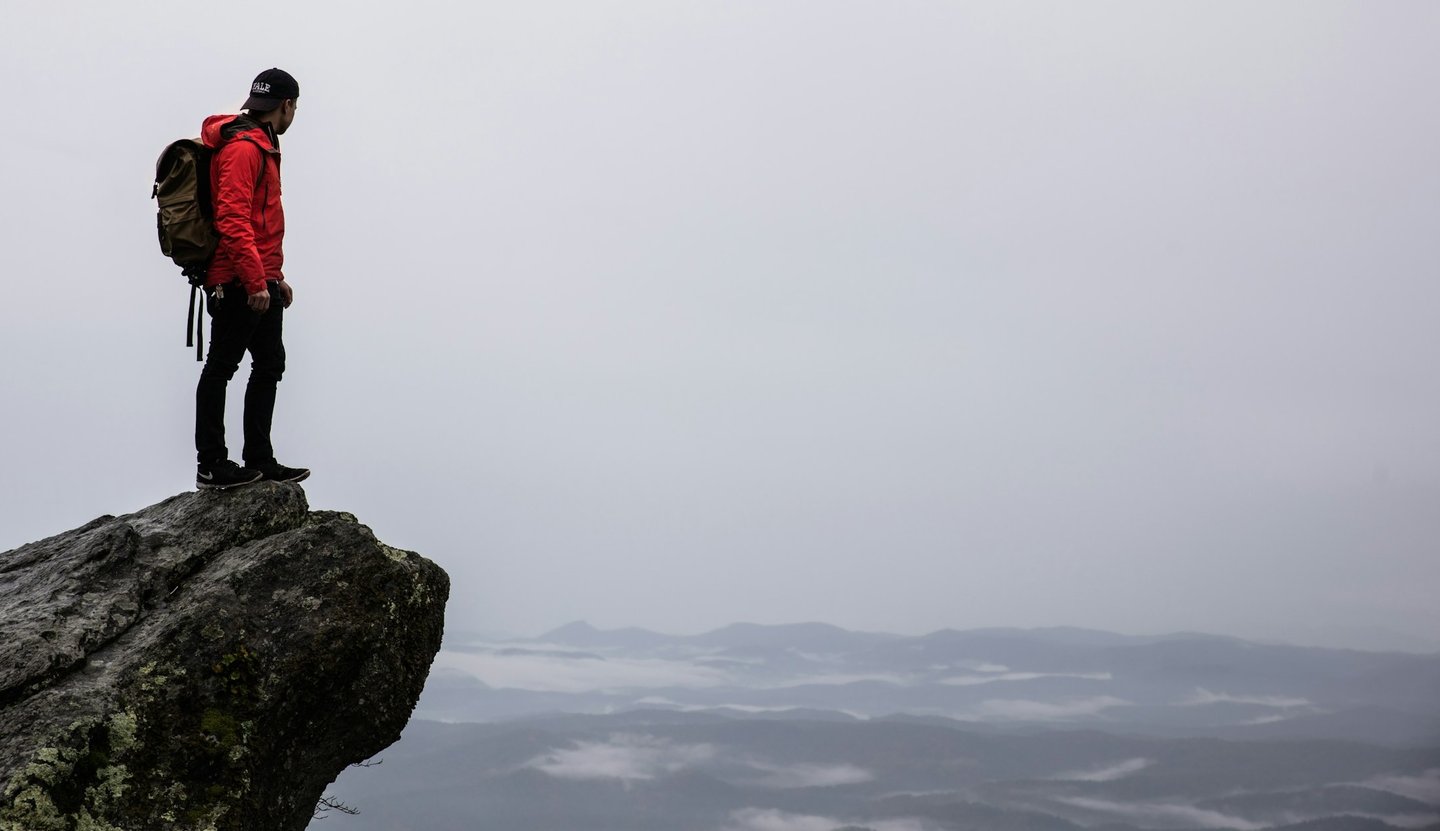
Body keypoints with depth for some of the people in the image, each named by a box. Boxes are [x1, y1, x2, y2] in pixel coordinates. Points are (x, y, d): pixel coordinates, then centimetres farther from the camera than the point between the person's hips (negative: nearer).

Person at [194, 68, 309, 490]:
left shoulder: (261, 146, 21)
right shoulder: (243, 148, -13)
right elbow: (233, 220, -22)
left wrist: (274, 276, 25)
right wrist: (256, 281, -25)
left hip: (261, 282, 11)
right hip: (239, 284, -11)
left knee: (270, 364, 12)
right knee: (221, 366, -4)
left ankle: (260, 461, 19)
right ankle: (211, 466, 1)